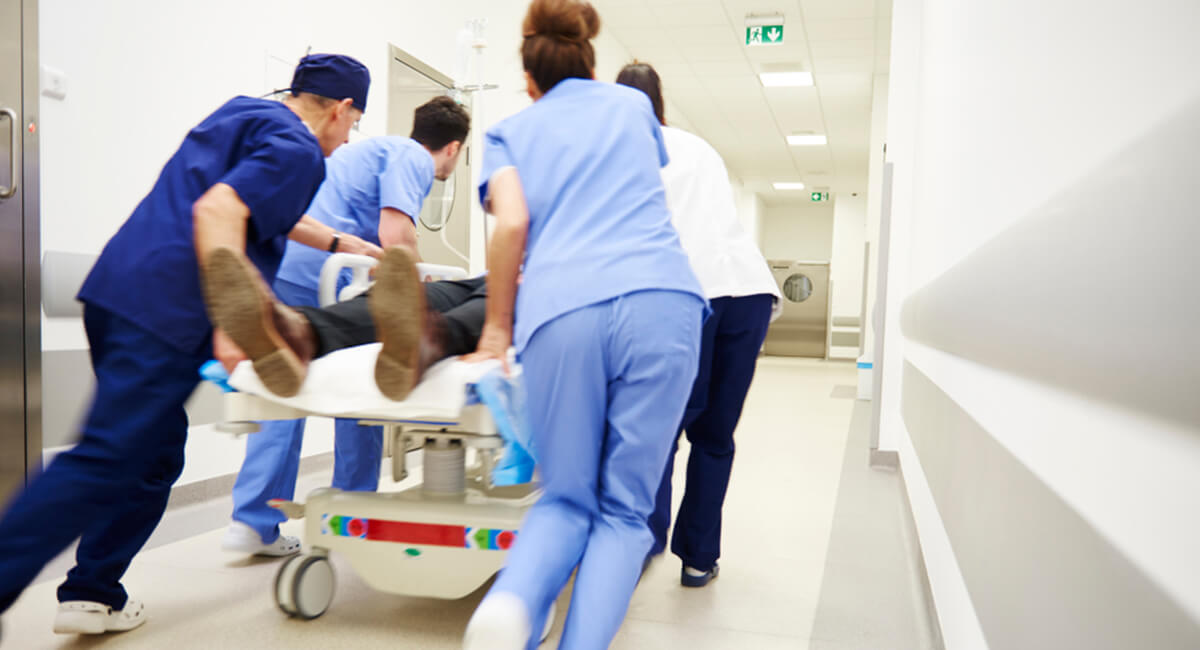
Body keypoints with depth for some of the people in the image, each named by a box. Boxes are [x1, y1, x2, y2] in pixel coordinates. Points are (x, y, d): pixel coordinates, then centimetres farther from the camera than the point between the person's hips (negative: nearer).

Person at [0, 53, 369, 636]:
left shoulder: (241, 112, 23)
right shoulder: (296, 150, -6)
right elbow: (216, 210, -21)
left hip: (118, 289, 10)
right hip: (163, 309, -10)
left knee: (153, 457, 16)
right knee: (105, 461, -8)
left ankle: (93, 594, 20)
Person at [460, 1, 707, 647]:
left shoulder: (508, 132, 21)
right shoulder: (632, 103, 28)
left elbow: (512, 222, 3)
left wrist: (496, 327, 12)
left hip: (562, 310, 0)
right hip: (662, 298, 1)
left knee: (567, 500, 12)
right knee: (625, 509, 8)